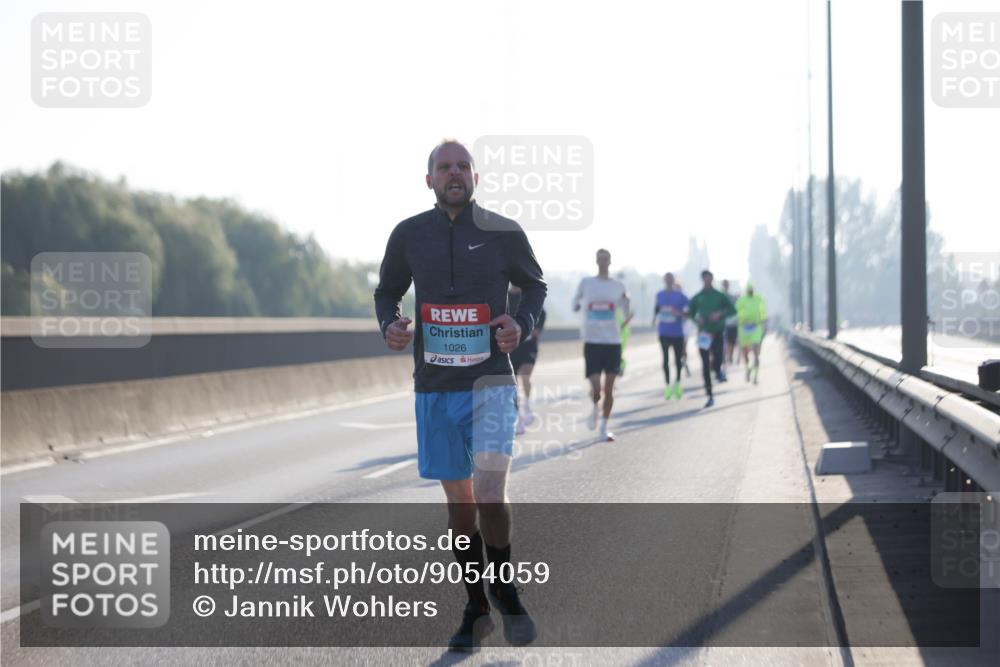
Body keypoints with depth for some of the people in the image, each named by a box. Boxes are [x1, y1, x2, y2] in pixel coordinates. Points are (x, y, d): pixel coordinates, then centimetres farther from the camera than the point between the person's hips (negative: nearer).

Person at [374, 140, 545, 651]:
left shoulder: (504, 234, -2)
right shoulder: (409, 235, 2)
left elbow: (535, 284, 13)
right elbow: (386, 291, 16)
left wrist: (522, 323, -7)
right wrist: (390, 325, -5)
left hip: (490, 383, -2)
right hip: (434, 388, 3)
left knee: (490, 493, -18)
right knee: (459, 502, 9)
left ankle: (504, 591, 6)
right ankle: (476, 609, 23)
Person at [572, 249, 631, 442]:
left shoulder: (618, 286, 5)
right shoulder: (586, 283, 5)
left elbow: (626, 314, 8)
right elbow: (576, 304, 17)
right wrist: (577, 305, -6)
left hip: (613, 341, 1)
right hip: (592, 341, -1)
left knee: (609, 389, 1)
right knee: (596, 388, -10)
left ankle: (604, 427, 13)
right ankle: (595, 408, 23)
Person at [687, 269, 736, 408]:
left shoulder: (720, 296, 3)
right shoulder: (696, 298, 7)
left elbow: (732, 310, 0)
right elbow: (690, 314, 9)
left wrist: (720, 313, -17)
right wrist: (697, 320, -12)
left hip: (717, 333, -1)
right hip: (704, 334, 1)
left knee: (717, 360, -12)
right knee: (705, 365, -2)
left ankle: (718, 370, 27)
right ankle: (710, 396, 4)